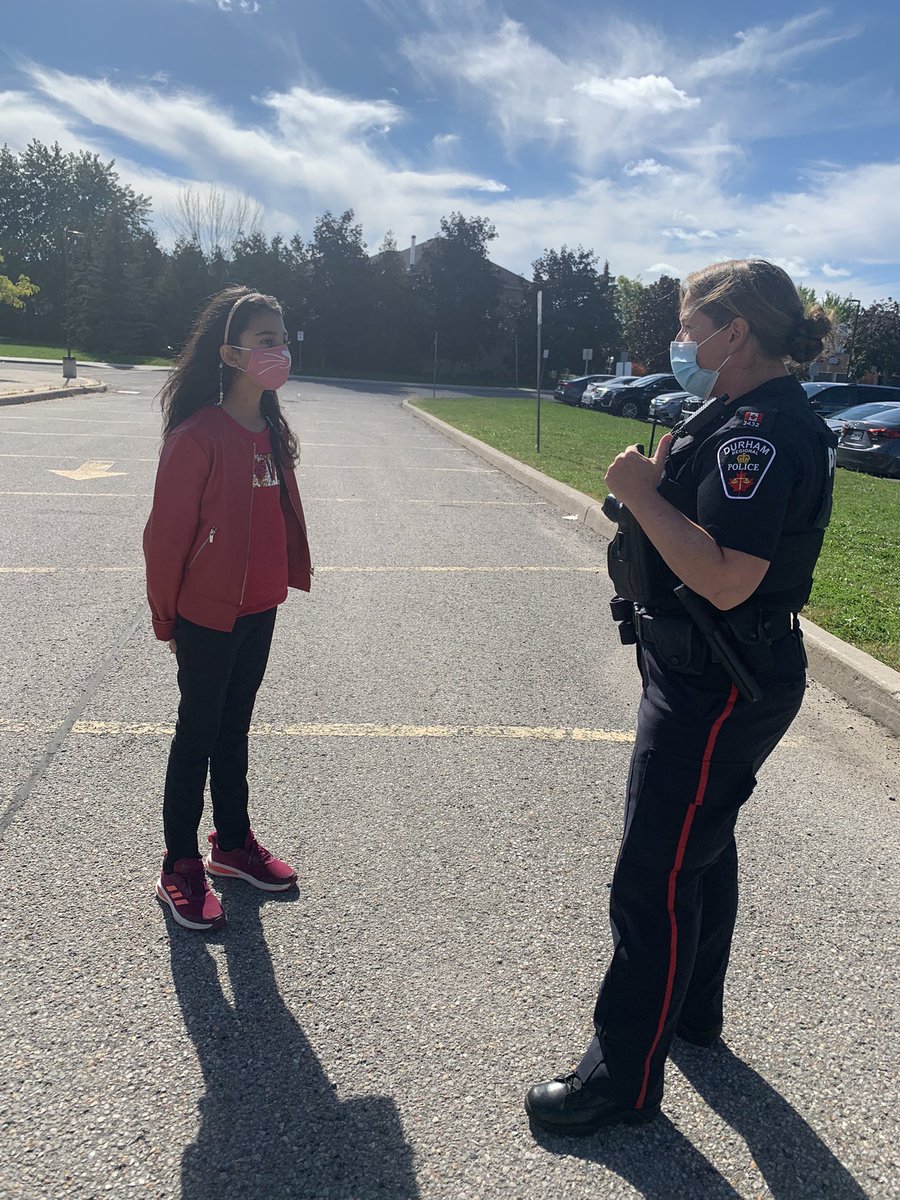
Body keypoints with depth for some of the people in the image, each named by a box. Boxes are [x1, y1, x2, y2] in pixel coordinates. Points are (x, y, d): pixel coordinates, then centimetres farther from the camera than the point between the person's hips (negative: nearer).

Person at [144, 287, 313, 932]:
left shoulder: (272, 430, 4)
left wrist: (289, 577, 10)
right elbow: (166, 533, -14)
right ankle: (181, 867, 23)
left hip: (259, 610, 7)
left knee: (235, 728, 19)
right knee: (197, 734, 6)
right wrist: (166, 616, -6)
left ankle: (234, 842, 36)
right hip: (207, 616, -7)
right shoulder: (198, 435, -20)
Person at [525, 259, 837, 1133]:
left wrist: (642, 495, -24)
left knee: (653, 879, -1)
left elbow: (726, 580, -31)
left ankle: (623, 1077, 16)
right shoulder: (743, 418, 12)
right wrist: (665, 476, 3)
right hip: (703, 676, 11)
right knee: (700, 845, 23)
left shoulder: (764, 431, -21)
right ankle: (693, 1008, 44)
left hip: (720, 691, -11)